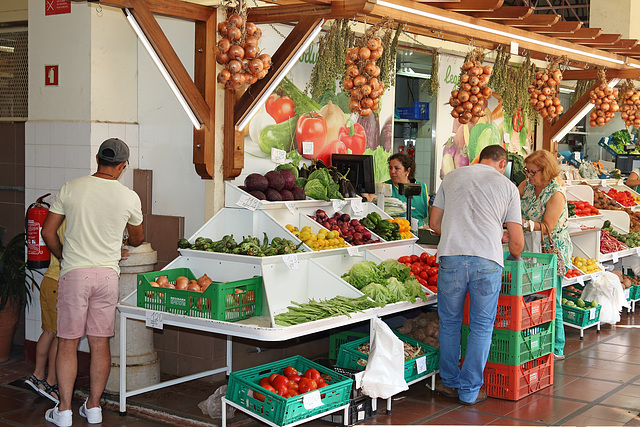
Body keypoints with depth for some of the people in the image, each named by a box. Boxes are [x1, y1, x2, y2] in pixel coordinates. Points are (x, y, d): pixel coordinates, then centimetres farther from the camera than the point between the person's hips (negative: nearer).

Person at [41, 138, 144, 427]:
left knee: (67, 343, 6)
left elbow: (47, 232, 3)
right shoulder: (129, 197, -1)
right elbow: (137, 238, 16)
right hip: (107, 274, 1)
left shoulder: (70, 189, -2)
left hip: (74, 273, -1)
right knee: (100, 343, 9)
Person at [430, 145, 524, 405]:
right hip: (488, 261, -1)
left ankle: (450, 383, 29)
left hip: (451, 257, 2)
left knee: (449, 322, 18)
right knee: (482, 327, 11)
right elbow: (516, 241, 9)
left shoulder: (451, 178, 16)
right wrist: (515, 256, 31)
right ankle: (470, 391, 17)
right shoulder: (507, 186, 10)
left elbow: (435, 223, 18)